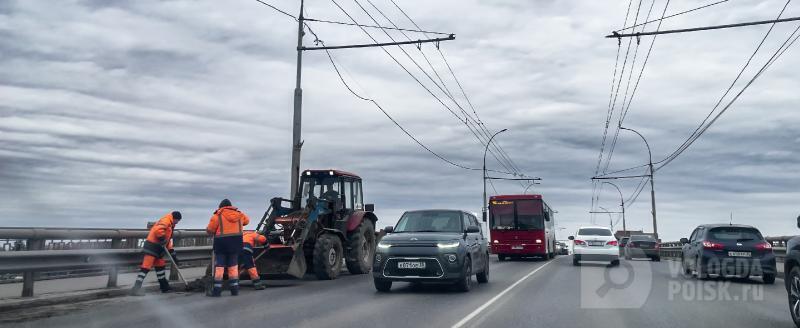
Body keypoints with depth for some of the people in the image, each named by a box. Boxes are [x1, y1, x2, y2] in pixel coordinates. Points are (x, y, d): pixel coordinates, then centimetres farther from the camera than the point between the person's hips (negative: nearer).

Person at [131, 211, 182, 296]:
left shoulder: (170, 225, 22)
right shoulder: (166, 220, -9)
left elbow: (168, 240, 25)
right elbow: (158, 230, -29)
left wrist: (172, 251, 18)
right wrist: (162, 239, -19)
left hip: (158, 248, 10)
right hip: (152, 245, -10)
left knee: (160, 266, 15)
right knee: (146, 266, -14)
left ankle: (164, 287, 24)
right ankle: (136, 288, -17)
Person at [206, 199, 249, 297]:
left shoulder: (217, 216, -5)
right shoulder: (239, 214, 9)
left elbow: (209, 230, -5)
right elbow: (247, 220, 27)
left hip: (222, 243, -4)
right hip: (236, 242, 4)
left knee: (219, 266, 1)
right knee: (233, 266, 13)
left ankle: (217, 290, -2)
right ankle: (234, 289, 12)